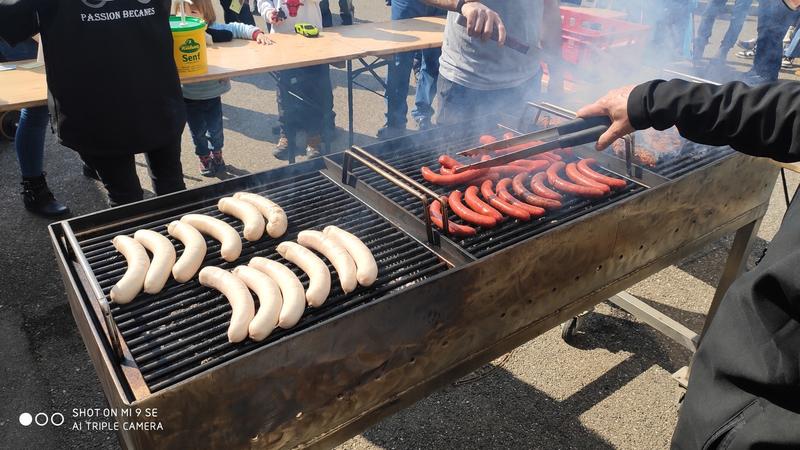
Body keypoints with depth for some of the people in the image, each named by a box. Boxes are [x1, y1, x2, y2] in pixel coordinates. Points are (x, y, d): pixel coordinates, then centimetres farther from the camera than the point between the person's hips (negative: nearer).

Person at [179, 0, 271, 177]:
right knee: (197, 130, 16)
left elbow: (238, 28, -5)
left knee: (215, 128, 16)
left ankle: (217, 154, 44)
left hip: (212, 92, 1)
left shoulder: (216, 30, -11)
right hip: (189, 96, 0)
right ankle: (204, 157, 40)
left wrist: (257, 33, -18)